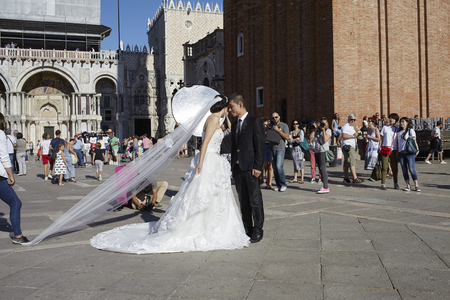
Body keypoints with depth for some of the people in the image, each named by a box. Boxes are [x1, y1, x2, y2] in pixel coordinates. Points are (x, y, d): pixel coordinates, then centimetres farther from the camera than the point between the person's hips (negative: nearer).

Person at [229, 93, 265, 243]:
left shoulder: (255, 121, -5)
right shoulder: (234, 124, 18)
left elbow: (260, 145, -10)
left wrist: (257, 166, -15)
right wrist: (232, 166, 14)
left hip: (250, 168, -7)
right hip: (237, 168, 7)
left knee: (255, 200, -1)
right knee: (243, 201, 10)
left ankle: (258, 230, 7)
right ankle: (247, 229, 17)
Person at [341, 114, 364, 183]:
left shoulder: (351, 127, 24)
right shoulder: (346, 126, -9)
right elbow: (344, 136, -23)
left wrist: (356, 134, 18)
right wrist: (353, 136, -17)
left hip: (352, 146, 11)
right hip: (347, 146, -11)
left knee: (346, 162, 11)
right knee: (352, 161, -17)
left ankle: (346, 178, 14)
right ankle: (355, 178, -23)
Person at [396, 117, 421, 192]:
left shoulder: (410, 130, 4)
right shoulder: (399, 132, 16)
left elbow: (414, 140, -1)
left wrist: (417, 149, -9)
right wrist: (397, 152, 10)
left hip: (409, 152, -5)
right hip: (401, 153, 5)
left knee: (412, 169, -9)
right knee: (404, 170, 4)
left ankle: (416, 185, -2)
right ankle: (408, 186, 10)